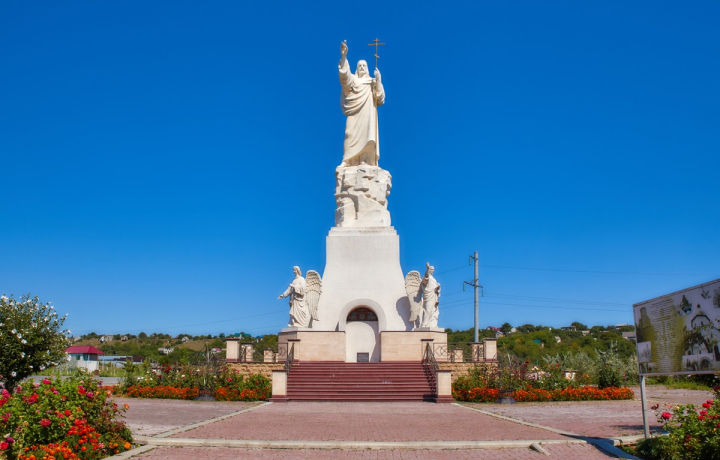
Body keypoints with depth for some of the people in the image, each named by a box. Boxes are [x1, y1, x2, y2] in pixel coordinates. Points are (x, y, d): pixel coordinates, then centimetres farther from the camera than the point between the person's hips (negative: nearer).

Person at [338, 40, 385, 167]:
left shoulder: (373, 83, 18)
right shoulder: (352, 79, 15)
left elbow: (380, 98, 3)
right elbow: (344, 75, -9)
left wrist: (379, 80, -9)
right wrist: (343, 56, -23)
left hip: (368, 115, 1)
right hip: (355, 114, -1)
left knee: (366, 135, -10)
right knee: (353, 135, -12)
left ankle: (364, 160, -17)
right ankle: (348, 160, -17)